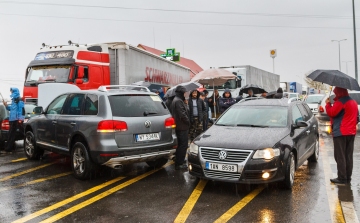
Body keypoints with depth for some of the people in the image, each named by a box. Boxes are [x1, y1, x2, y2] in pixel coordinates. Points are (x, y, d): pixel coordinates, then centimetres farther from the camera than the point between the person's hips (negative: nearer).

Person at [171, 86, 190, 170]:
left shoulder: (176, 100, 18)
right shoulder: (178, 101, -16)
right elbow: (182, 114, -23)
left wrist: (187, 121, 17)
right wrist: (188, 122, -10)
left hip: (179, 127, 11)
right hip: (182, 127, -11)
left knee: (181, 145, 18)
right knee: (183, 145, -8)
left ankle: (179, 162, 27)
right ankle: (179, 164, -4)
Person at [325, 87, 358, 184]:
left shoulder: (340, 102, -15)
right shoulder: (353, 102, 15)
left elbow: (331, 113, -20)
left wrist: (328, 104, -5)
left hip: (340, 132, -9)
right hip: (351, 132, 9)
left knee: (340, 156, -4)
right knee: (348, 156, 12)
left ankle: (342, 178, -2)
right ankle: (348, 177, 18)